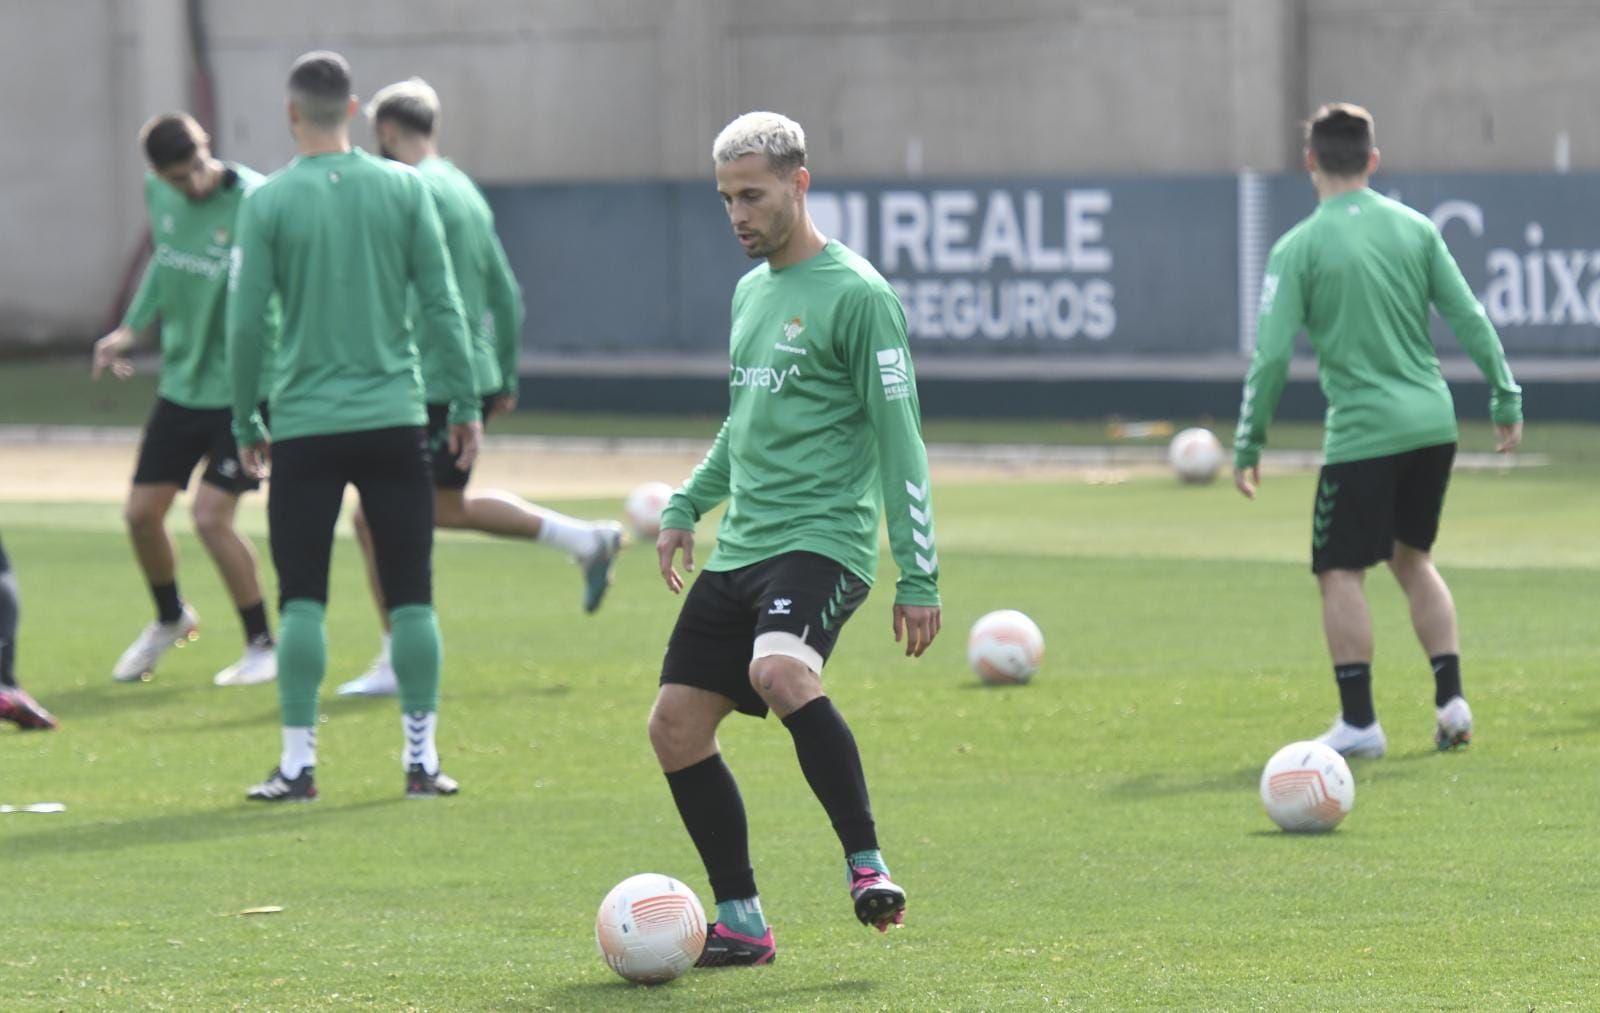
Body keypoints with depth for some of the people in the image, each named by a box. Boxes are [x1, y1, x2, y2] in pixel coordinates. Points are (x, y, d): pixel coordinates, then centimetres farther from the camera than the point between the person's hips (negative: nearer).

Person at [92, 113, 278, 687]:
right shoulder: (159, 195, 1)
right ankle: (170, 620, 37)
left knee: (211, 515, -15)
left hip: (243, 387, -6)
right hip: (181, 383, 6)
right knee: (141, 512, 8)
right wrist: (131, 327, 13)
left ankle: (263, 646, 3)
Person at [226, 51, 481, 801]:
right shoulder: (402, 189, 1)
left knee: (301, 599, 4)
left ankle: (298, 761, 1)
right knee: (411, 597, 6)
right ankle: (421, 759, 6)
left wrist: (246, 423, 8)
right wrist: (464, 405, 8)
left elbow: (245, 323, -3)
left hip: (305, 425, -1)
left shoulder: (269, 202, -4)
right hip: (394, 421, 1)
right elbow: (441, 304, 1)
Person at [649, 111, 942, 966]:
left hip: (822, 540, -8)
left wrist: (919, 577, -13)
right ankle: (740, 924, 11)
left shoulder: (856, 295, -8)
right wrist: (687, 505, 20)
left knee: (780, 671, -35)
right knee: (676, 723, 1)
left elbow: (899, 439, -10)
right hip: (739, 547, 8)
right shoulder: (751, 291, 17)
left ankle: (866, 865, -26)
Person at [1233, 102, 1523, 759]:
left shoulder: (1300, 247, -7)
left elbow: (1272, 354, -9)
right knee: (1412, 557, 20)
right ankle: (1451, 701, 14)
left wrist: (1248, 444, -1)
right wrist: (1506, 401, 14)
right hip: (1433, 424, 5)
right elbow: (1469, 318, 5)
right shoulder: (1414, 228, 6)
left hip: (1363, 431, -5)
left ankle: (1359, 722, -3)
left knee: (1340, 571, 3)